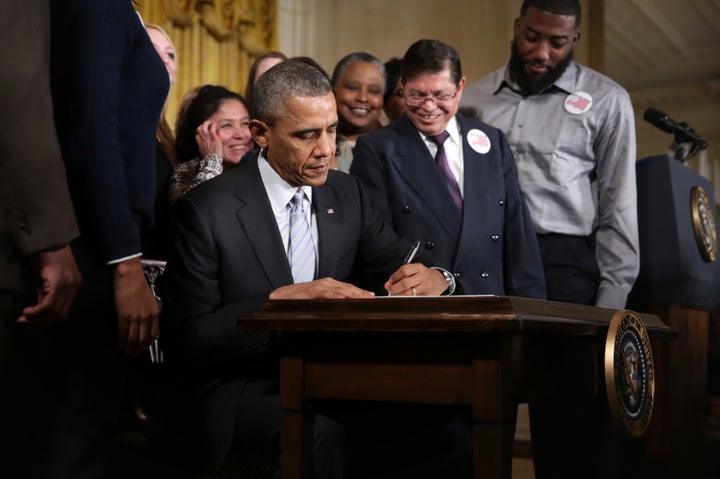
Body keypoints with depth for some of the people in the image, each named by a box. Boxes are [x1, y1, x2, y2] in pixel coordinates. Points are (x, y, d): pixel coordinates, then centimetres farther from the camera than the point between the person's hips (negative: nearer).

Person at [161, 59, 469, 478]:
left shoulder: (347, 194, 9)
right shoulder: (207, 209, -7)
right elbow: (188, 337, -10)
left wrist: (433, 278, -13)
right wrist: (280, 300, -24)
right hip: (241, 390, -5)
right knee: (318, 431, -36)